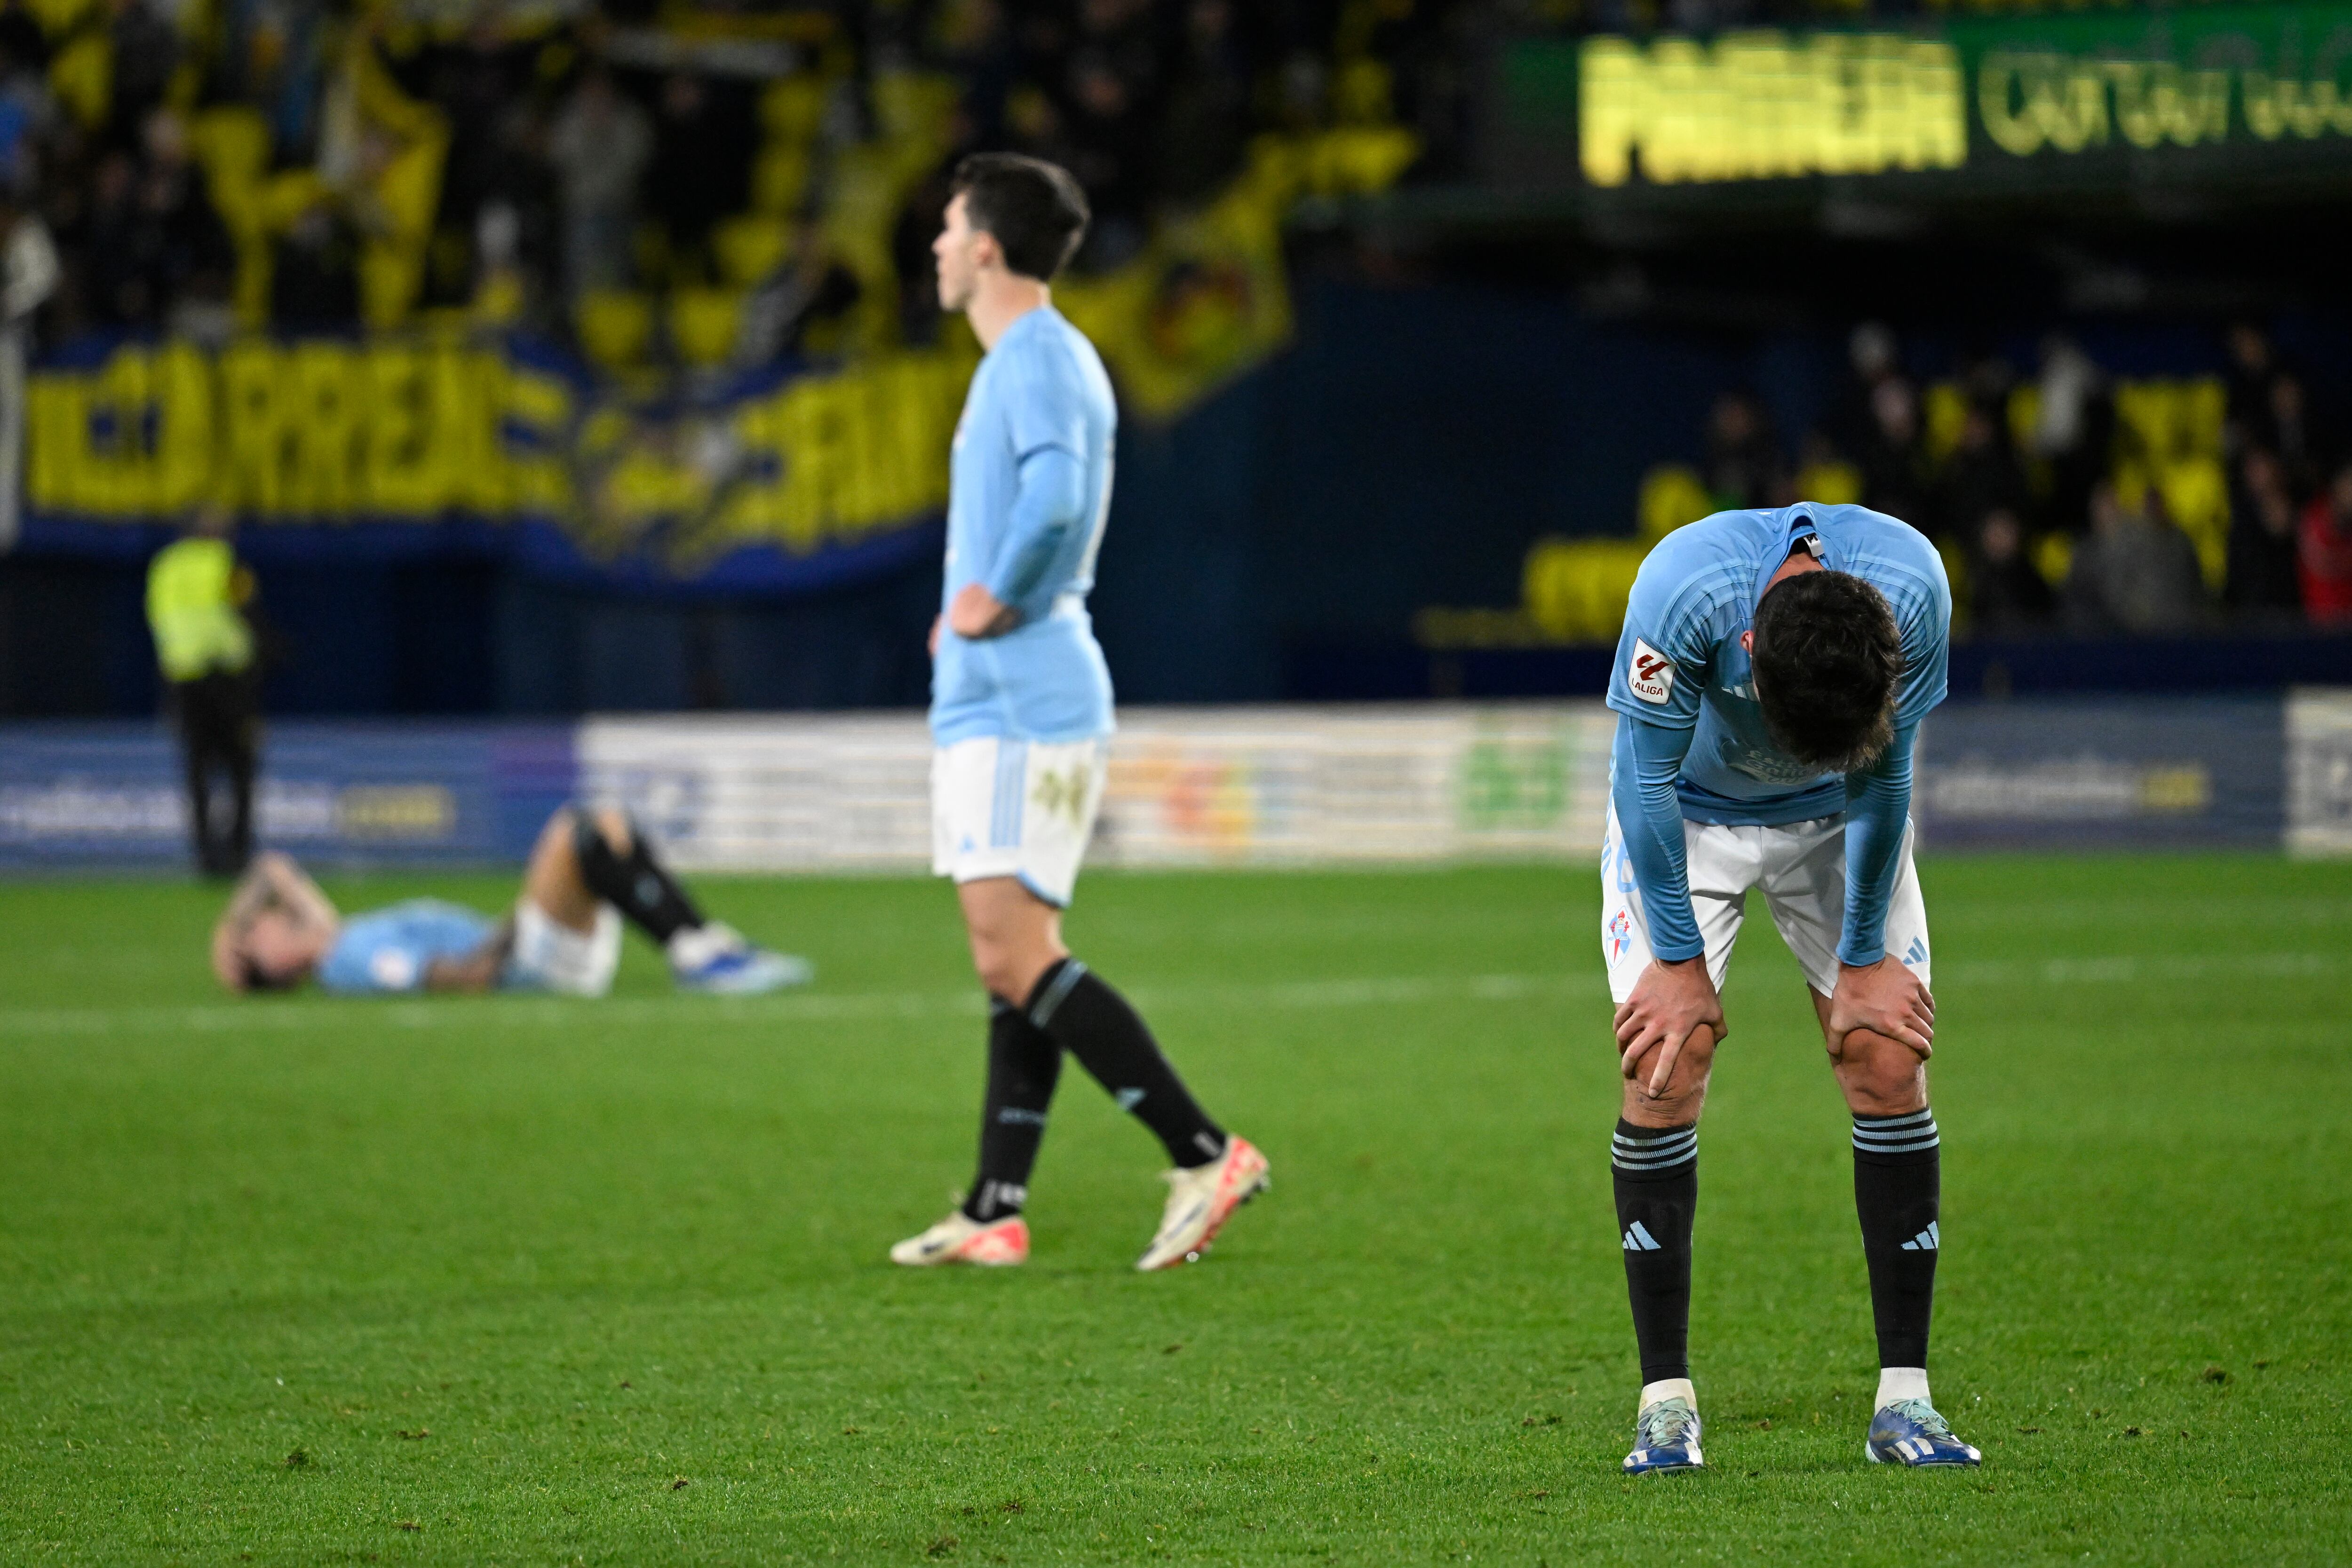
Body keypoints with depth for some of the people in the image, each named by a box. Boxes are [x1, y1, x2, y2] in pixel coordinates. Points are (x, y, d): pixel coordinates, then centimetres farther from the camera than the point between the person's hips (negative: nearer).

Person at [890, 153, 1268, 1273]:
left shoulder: (1039, 360, -13)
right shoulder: (1017, 362, 19)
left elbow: (1054, 496, -31)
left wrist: (996, 600, -19)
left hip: (1024, 705, -10)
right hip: (987, 706, 10)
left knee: (1020, 961, -14)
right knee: (1009, 968, 9)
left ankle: (1206, 1154, -14)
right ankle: (994, 1213, 10)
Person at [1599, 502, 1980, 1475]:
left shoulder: (1911, 589, -32)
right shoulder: (1684, 590, -38)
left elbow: (1882, 777, -16)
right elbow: (1644, 781, -22)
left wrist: (1864, 959, -10)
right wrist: (1679, 960, -16)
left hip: (1838, 824, 2)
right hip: (1687, 818, -2)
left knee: (1889, 1062, -9)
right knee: (1666, 1070, -13)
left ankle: (1903, 1397, -3)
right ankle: (1666, 1401, -6)